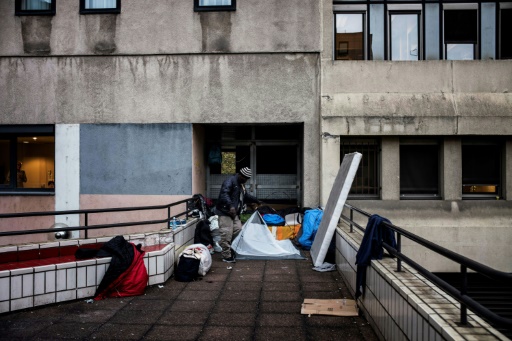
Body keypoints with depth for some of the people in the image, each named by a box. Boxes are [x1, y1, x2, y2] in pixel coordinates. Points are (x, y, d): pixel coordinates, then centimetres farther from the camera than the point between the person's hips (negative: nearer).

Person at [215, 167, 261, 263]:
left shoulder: (241, 184, 16)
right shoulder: (230, 181, -16)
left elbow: (245, 196, 33)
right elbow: (224, 194, -31)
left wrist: (256, 200, 39)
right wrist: (230, 206, -43)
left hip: (234, 213, 10)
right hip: (225, 212, -10)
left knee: (238, 229, 9)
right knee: (227, 234, -8)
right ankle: (226, 256, 1)